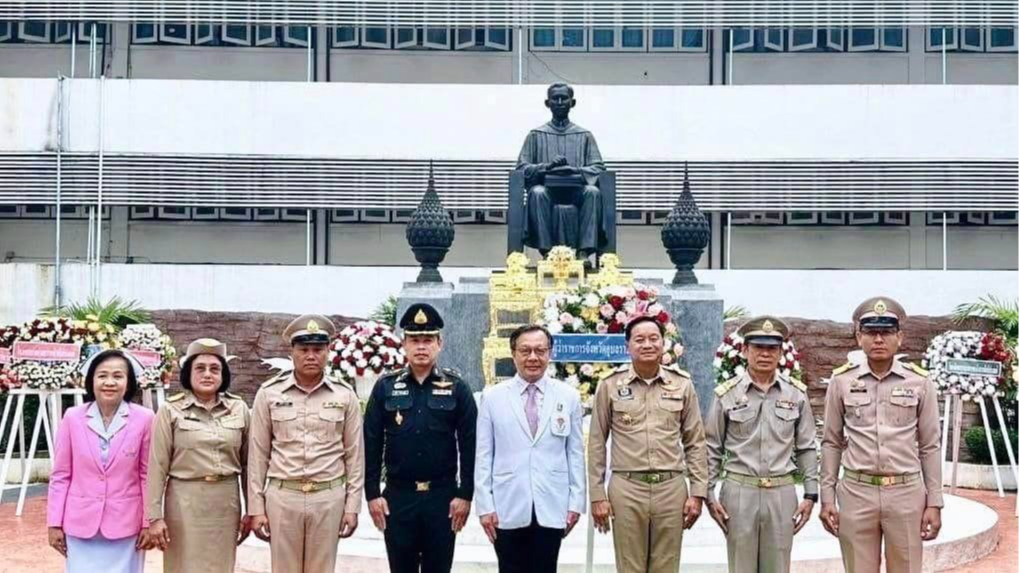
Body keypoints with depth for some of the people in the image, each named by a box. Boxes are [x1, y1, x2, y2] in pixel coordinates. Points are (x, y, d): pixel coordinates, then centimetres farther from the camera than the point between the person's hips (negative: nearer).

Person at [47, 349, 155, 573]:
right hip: (81, 523, 1)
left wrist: (148, 522, -1)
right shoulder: (73, 418, -3)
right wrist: (55, 522, 1)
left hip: (125, 524, -1)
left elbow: (147, 475, -1)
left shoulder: (144, 419, -6)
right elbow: (61, 475, 2)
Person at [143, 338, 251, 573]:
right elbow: (157, 466, -5)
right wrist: (154, 516, -9)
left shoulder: (239, 409, 5)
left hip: (226, 502, 3)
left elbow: (248, 462, 9)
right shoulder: (171, 411, -3)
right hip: (185, 502, -3)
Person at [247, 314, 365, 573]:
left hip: (329, 498, 0)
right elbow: (258, 454, 2)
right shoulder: (269, 394, -1)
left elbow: (354, 454, 5)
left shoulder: (345, 396, 1)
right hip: (282, 496, 0)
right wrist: (256, 507, 0)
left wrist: (352, 506, 2)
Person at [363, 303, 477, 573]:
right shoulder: (385, 387, 2)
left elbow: (469, 446, -1)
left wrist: (465, 495, -6)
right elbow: (371, 444, 2)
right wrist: (372, 493, -3)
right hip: (397, 497, 1)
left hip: (443, 498, 0)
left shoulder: (457, 388, 0)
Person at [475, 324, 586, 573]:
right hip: (507, 509, 0)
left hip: (552, 509, 0)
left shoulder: (569, 396, 4)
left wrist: (576, 501, 3)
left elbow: (576, 453, 6)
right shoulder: (492, 397, 2)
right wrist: (485, 505, -2)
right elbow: (483, 455, 2)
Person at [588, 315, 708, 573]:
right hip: (626, 489, -1)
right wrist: (597, 495, 0)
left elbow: (695, 443, 8)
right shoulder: (610, 386, 1)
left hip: (671, 488, 1)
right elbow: (596, 444, 4)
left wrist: (698, 493, 2)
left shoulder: (683, 384, 4)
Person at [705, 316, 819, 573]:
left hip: (782, 493, 1)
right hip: (739, 492, -1)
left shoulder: (797, 393, 3)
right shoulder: (726, 394, -2)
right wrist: (708, 495, -2)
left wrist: (810, 494, 3)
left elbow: (806, 448, 8)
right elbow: (712, 449, 3)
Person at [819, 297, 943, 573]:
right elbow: (831, 443, 5)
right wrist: (827, 498, 1)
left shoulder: (920, 382, 0)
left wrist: (934, 503, 0)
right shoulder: (841, 381, 0)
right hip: (856, 493, 0)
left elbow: (930, 447, 4)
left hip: (906, 493, 0)